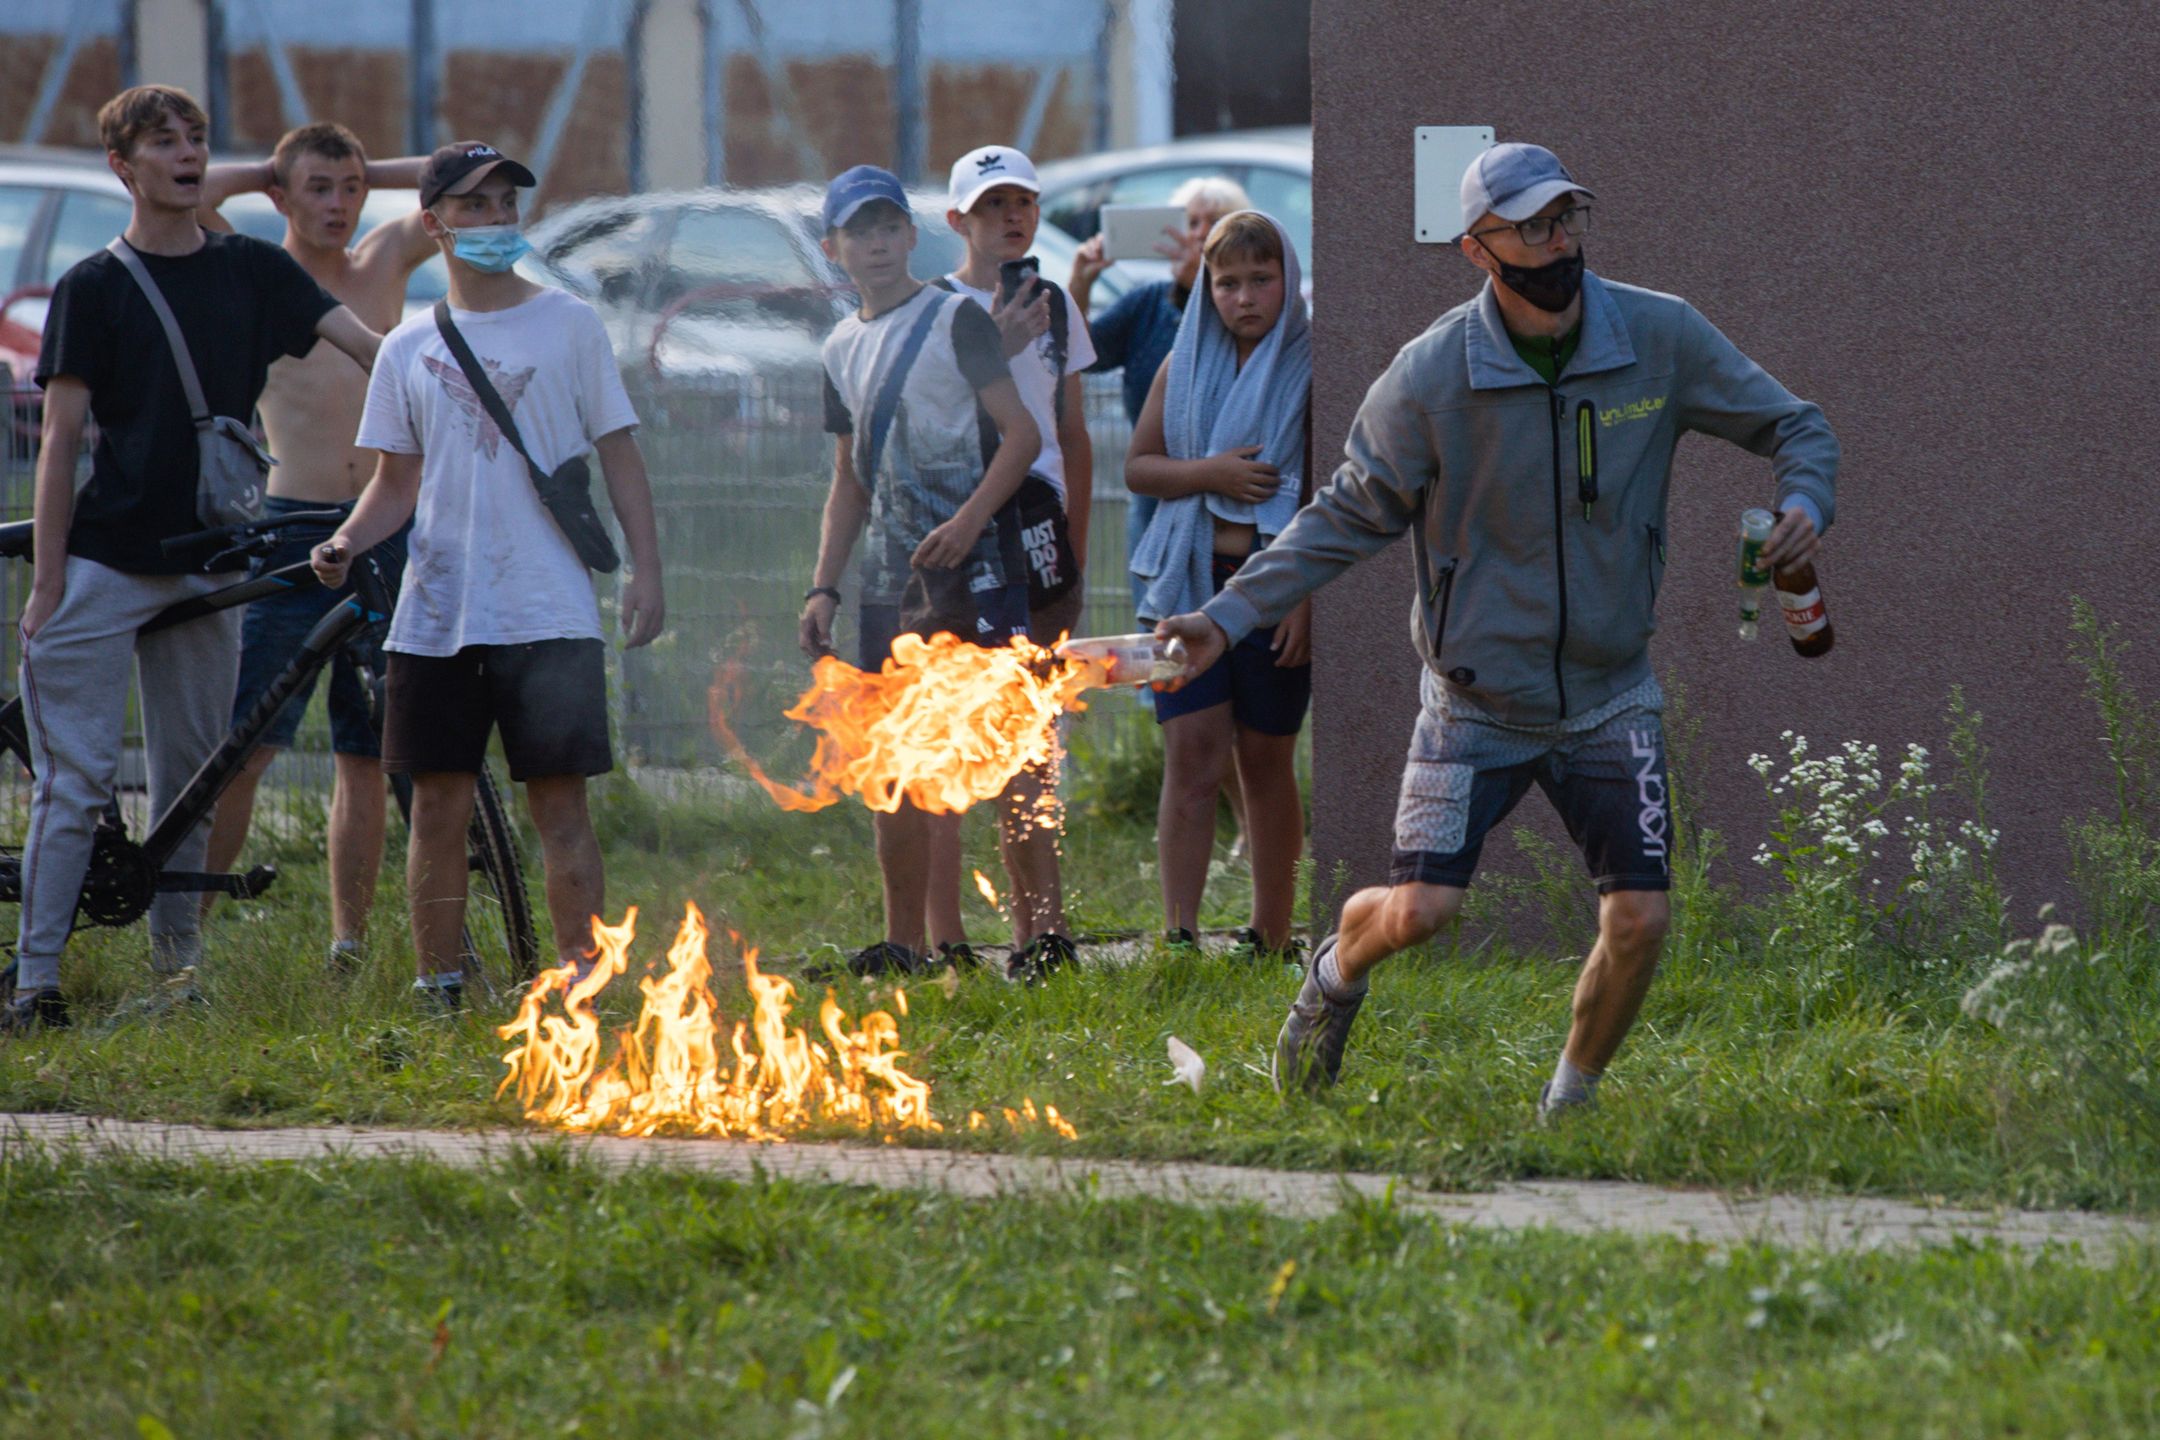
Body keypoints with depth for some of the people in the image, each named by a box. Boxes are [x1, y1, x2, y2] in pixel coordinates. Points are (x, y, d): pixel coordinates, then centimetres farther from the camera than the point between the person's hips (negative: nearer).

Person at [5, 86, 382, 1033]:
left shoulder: (251, 271, 8)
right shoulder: (93, 287, -2)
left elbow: (365, 343, 0)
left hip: (203, 565, 4)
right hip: (102, 563, -4)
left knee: (191, 776, 9)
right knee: (76, 778, -8)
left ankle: (178, 964, 17)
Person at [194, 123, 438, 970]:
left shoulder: (384, 263, 13)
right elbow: (191, 195, -14)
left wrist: (371, 173, 12)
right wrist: (268, 173, 3)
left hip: (385, 534, 4)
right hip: (291, 534, -4)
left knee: (367, 754, 6)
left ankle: (348, 945, 12)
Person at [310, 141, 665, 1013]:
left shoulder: (568, 326, 6)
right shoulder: (410, 349, 11)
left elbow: (618, 453, 6)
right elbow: (397, 483, 14)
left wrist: (646, 568, -4)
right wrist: (346, 542, -5)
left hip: (550, 612, -2)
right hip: (436, 613, 2)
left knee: (561, 802, -3)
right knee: (438, 806, 2)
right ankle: (438, 995, 7)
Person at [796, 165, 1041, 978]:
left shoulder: (955, 320, -2)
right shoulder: (843, 348, 18)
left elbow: (1023, 433, -8)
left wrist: (968, 521, -21)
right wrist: (824, 586, 14)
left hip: (969, 567, -7)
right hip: (890, 577, 7)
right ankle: (905, 942, 12)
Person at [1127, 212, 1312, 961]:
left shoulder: (1308, 367, -2)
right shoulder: (1184, 365, 10)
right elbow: (1138, 466, 11)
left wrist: (1310, 597, -12)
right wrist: (1208, 473, -9)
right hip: (1191, 581, 2)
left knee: (1266, 761, 5)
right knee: (1191, 755, -7)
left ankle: (1270, 937, 14)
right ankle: (1179, 935, -11)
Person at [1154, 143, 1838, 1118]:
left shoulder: (1662, 338, -7)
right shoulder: (1428, 377, -13)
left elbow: (1794, 428, 5)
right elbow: (1348, 519, -3)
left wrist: (1804, 501, -18)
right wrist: (1227, 618, -11)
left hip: (1609, 698, 2)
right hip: (1477, 699, -2)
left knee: (1640, 919, -9)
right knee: (1419, 910, -12)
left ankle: (1570, 1102, 18)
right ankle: (1340, 971, 25)